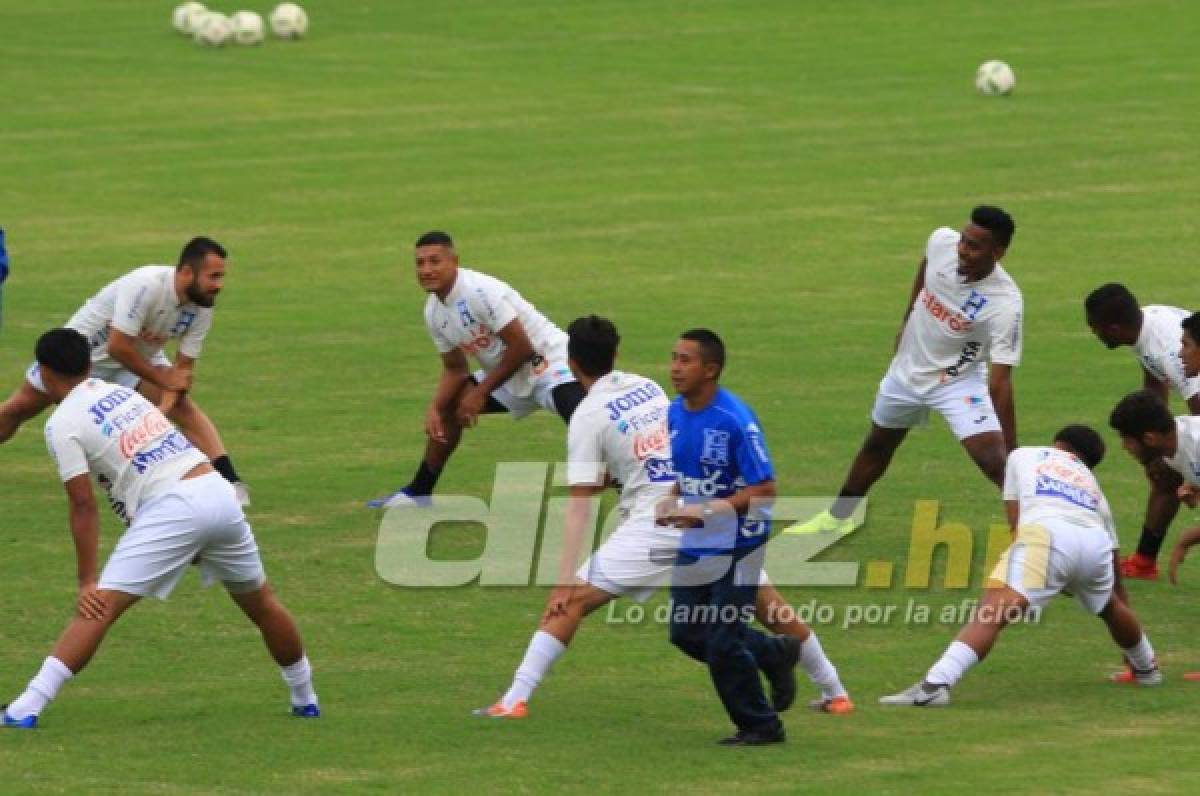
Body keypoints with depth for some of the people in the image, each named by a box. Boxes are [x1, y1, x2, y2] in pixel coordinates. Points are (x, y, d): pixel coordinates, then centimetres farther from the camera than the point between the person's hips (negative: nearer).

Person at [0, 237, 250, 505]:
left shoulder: (202, 307, -19)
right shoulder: (146, 285, -38)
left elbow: (183, 368, -14)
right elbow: (117, 347, -36)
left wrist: (166, 406, -31)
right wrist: (163, 379, -27)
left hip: (140, 358, 4)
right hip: (85, 349, -4)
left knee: (185, 409, -18)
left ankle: (230, 482, -22)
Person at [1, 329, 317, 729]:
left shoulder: (63, 423, 2)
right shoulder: (117, 390, 24)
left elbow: (84, 505, -5)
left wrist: (87, 582, -5)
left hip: (172, 507, -7)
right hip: (219, 490, 7)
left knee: (100, 606, -10)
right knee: (261, 603, 23)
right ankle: (305, 699, 38)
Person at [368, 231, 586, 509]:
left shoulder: (480, 291, -25)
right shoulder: (434, 312, 1)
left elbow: (521, 348, -25)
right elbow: (455, 368, 12)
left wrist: (480, 394, -18)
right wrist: (435, 409, -6)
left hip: (548, 362, -9)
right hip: (507, 374, 9)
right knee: (447, 406, 13)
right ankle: (418, 493, 28)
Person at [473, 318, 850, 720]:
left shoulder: (588, 415, -2)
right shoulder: (646, 386, 14)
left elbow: (580, 507, -7)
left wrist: (566, 579, -9)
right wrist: (604, 478, 28)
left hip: (655, 523, -5)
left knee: (571, 602, -1)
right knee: (766, 603, 19)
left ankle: (514, 700, -11)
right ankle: (834, 692, 27)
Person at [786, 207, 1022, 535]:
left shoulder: (1005, 304, -34)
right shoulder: (942, 242, -22)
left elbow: (1000, 382, -32)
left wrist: (1013, 454, -34)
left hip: (958, 381, -5)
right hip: (908, 369, 5)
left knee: (993, 459, -24)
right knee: (877, 446, 24)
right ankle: (839, 516, 45)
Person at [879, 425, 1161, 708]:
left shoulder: (1023, 456, 33)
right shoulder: (1092, 484, 40)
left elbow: (1015, 523, 26)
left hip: (1048, 533, -4)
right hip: (1096, 544, 5)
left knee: (989, 616, -19)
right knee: (1109, 606, 37)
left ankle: (935, 685, -37)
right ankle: (1146, 668, 56)